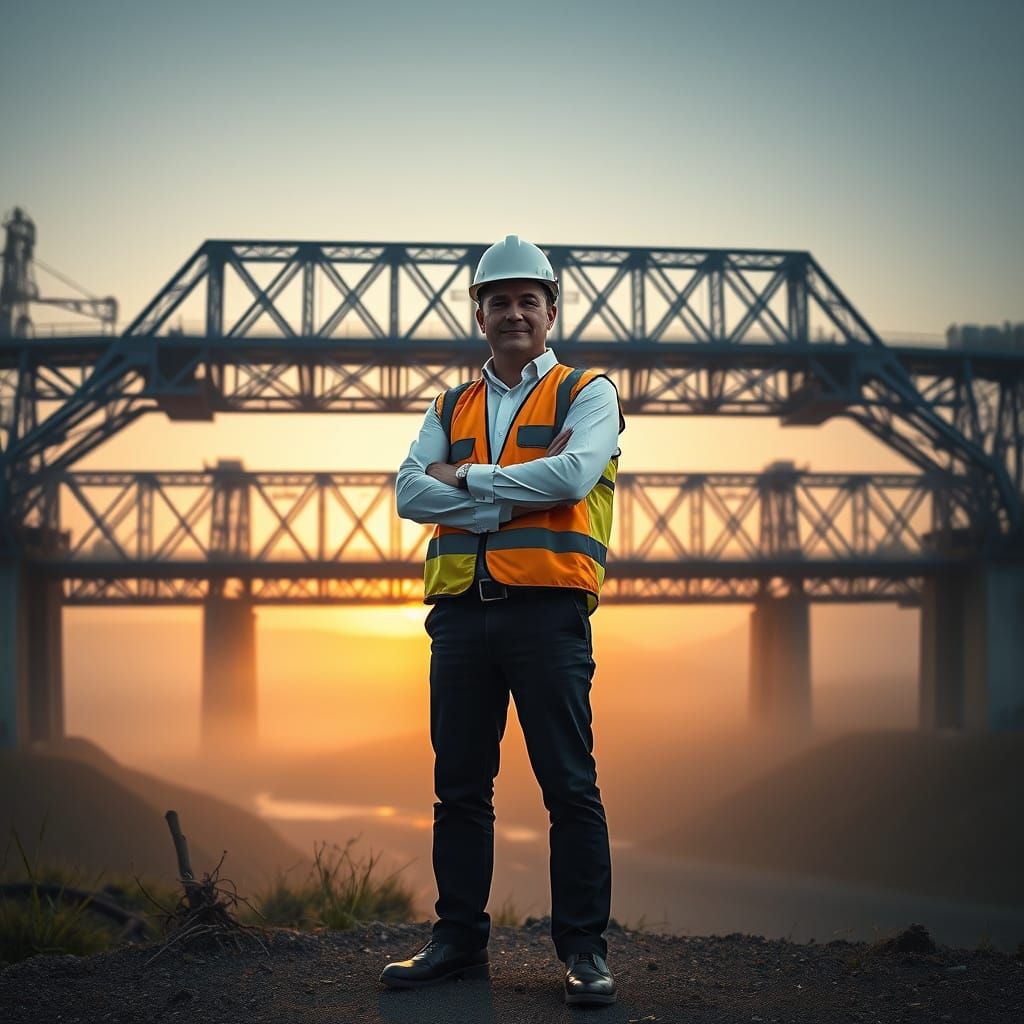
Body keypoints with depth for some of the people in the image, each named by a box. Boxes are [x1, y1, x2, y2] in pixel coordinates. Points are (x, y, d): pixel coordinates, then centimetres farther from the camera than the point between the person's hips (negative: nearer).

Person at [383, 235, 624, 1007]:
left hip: (547, 611, -4)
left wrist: (467, 477, -4)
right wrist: (517, 489, -9)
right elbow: (410, 493, 3)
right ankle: (459, 942, 17)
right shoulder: (450, 411, 19)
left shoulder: (587, 395, 7)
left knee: (570, 786, -3)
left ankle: (585, 949, 3)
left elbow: (572, 476, -12)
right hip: (462, 614, 5)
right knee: (459, 788, 8)